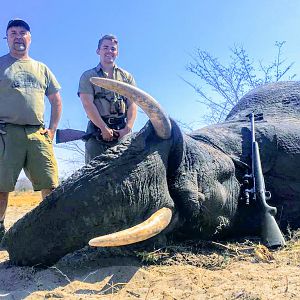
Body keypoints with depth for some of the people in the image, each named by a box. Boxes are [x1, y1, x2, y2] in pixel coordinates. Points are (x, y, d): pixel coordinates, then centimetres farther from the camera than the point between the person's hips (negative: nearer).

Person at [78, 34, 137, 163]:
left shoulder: (127, 77, 18)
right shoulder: (88, 76, 11)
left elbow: (132, 105, 7)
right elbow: (88, 104, -2)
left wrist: (127, 129, -9)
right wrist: (104, 128, -12)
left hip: (122, 131, 2)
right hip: (97, 129, -1)